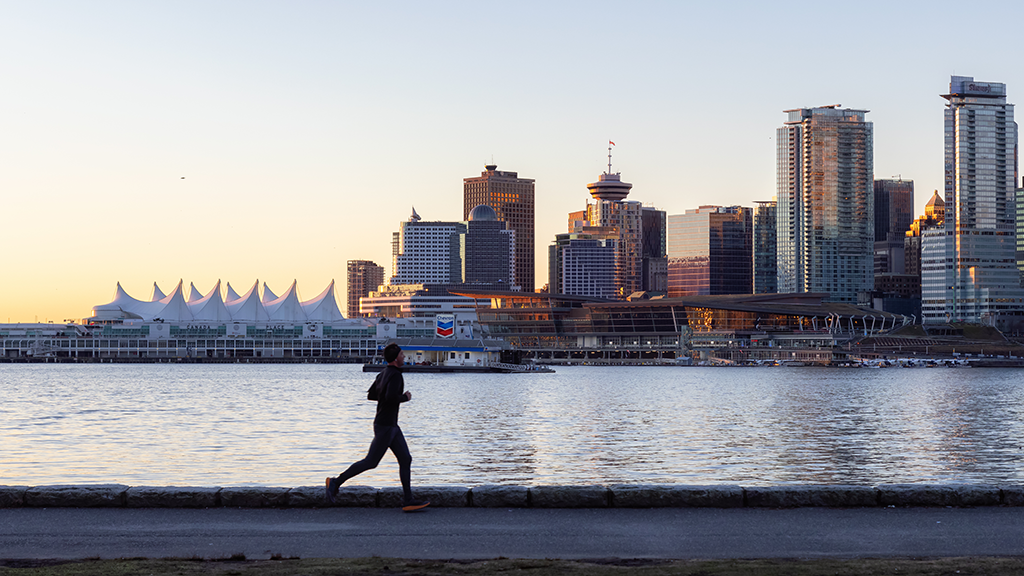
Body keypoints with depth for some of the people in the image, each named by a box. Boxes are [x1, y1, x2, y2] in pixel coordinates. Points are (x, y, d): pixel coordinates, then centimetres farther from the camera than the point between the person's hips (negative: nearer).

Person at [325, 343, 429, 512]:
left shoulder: (384, 373, 11)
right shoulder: (395, 375, -18)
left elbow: (370, 395, 18)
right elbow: (391, 397, -33)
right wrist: (405, 397, -14)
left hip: (392, 426, 10)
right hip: (385, 426, -10)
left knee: (405, 460, 6)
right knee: (371, 462, -2)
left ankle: (409, 501, 4)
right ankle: (335, 483, 8)